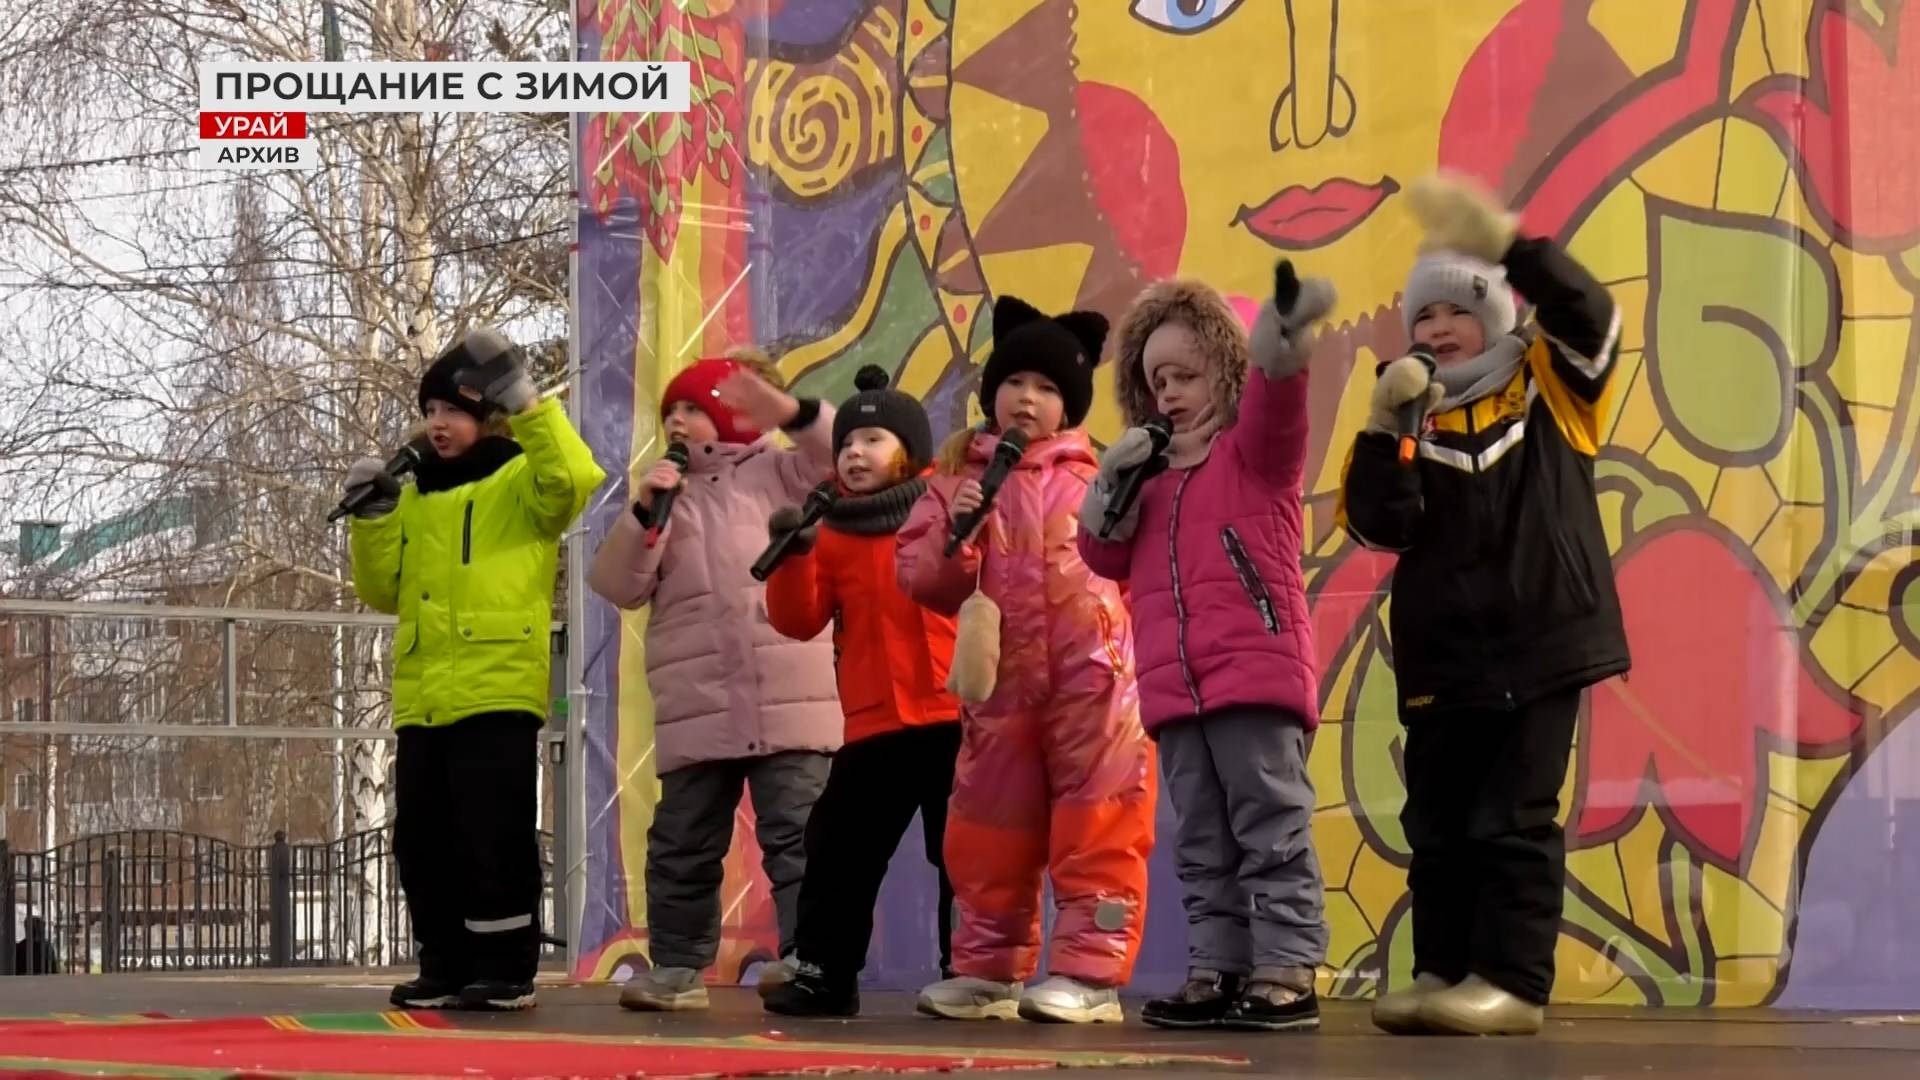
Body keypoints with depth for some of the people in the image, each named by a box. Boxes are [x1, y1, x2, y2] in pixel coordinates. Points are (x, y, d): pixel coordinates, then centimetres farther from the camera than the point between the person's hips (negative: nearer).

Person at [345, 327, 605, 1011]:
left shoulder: (520, 481, 4)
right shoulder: (415, 497, 21)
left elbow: (574, 480, -19)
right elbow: (385, 593, 19)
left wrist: (525, 403, -22)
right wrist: (373, 518, 5)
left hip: (498, 695, -6)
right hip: (423, 701, 6)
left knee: (494, 840, -8)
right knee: (423, 843, 6)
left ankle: (506, 972, -1)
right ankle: (447, 968, 14)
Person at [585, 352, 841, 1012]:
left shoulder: (779, 473, 10)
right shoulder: (663, 495, 18)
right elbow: (617, 587, 8)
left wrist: (793, 412, -20)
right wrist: (643, 515, -7)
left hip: (791, 699, -4)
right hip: (696, 708, 4)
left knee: (797, 833, -5)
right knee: (683, 842, 7)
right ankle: (677, 966, 14)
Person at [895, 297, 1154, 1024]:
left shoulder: (1098, 476, 3)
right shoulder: (957, 477, 8)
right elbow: (920, 577, 3)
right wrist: (955, 531, -12)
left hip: (1091, 679, -3)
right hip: (1001, 683, 3)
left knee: (1095, 829, -5)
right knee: (989, 833, 9)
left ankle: (1090, 972, -2)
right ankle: (989, 970, 20)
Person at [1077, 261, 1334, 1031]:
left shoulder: (1252, 450, 4)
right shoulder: (1151, 473, 20)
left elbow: (1274, 409, -19)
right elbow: (1105, 557, 16)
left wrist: (1280, 348, -40)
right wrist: (1112, 485, -1)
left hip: (1256, 674, -6)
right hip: (1176, 690, 7)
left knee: (1272, 829, -7)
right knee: (1202, 843, 8)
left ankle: (1288, 971, -7)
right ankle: (1218, 969, 12)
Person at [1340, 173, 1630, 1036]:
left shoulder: (1551, 385, 3)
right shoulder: (1411, 414, 7)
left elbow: (1589, 316, -18)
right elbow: (1379, 525, -4)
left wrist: (1506, 243, -30)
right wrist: (1385, 425, -17)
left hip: (1542, 642, -3)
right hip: (1443, 656, 4)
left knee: (1515, 820, -5)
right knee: (1437, 825, 6)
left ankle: (1512, 982, -4)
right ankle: (1443, 974, 13)